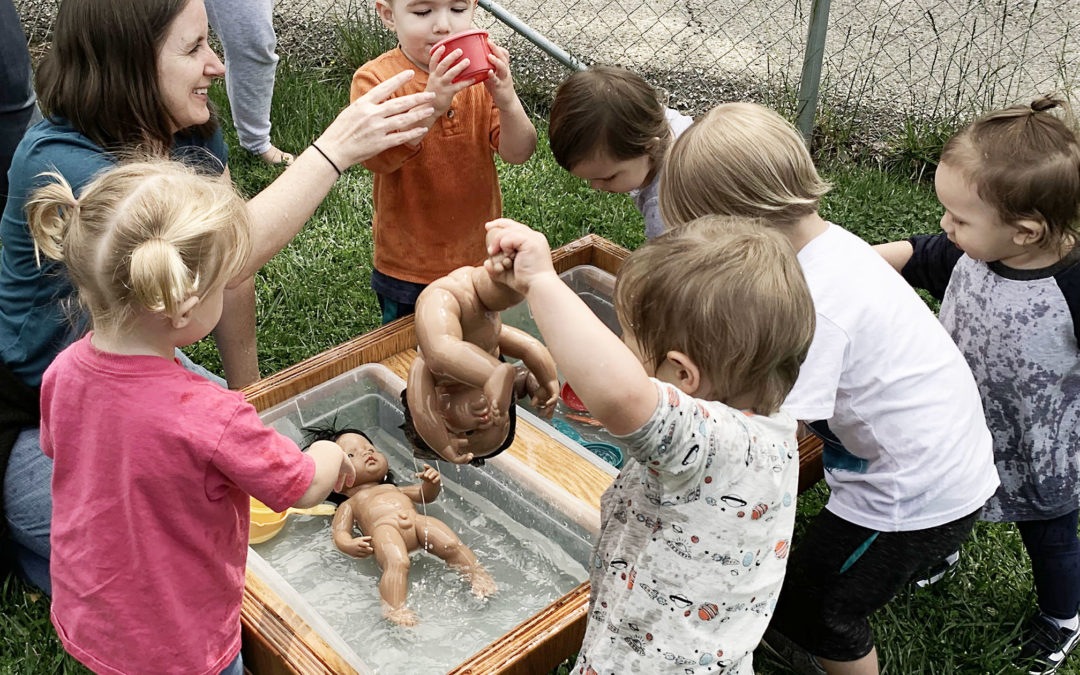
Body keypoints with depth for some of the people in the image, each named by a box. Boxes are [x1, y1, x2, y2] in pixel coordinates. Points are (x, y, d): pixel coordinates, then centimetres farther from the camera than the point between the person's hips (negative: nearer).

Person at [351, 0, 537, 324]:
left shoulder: (482, 70, -6)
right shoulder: (375, 78, -15)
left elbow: (518, 153, -12)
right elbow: (376, 158, -30)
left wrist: (508, 102, -32)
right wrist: (429, 106, -43)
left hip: (479, 255, 3)